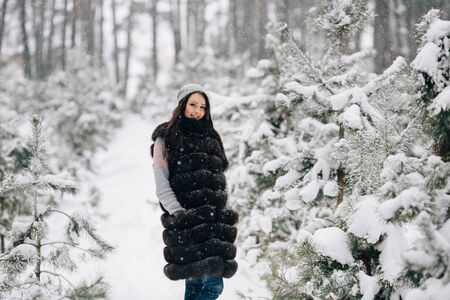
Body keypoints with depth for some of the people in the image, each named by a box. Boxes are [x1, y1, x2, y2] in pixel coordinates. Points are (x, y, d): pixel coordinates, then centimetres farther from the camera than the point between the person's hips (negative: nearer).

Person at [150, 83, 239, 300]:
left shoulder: (210, 139, 22)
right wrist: (179, 214, -14)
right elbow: (162, 186, -3)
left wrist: (227, 215, 10)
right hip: (187, 221, -5)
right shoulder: (166, 139, 6)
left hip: (215, 219, 5)